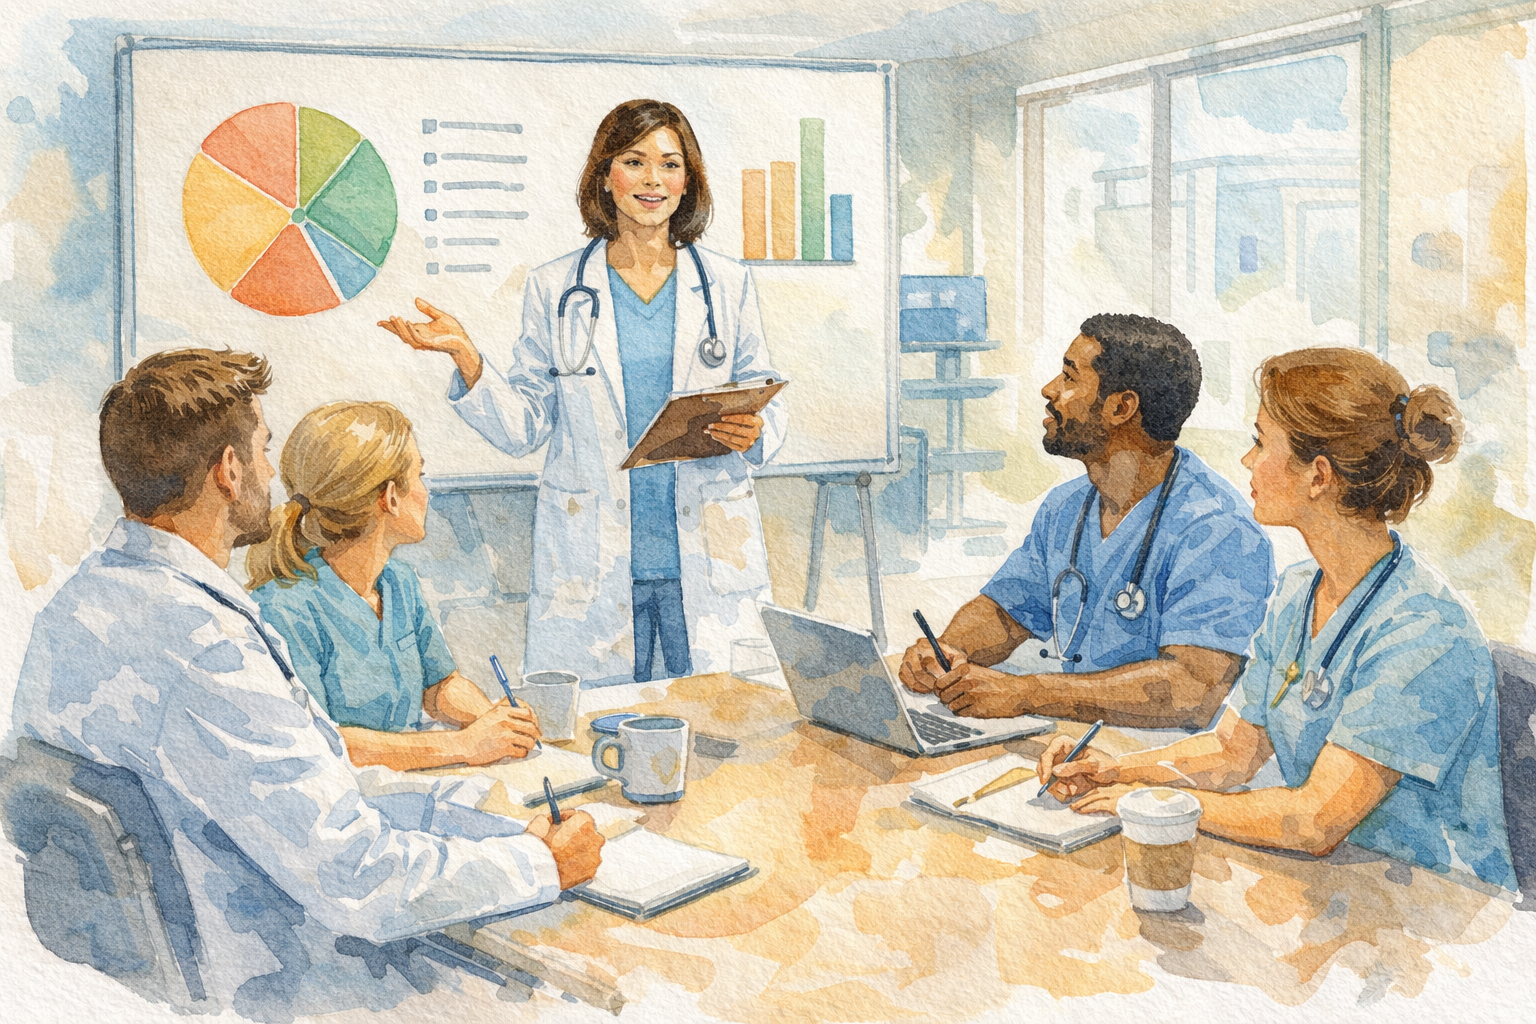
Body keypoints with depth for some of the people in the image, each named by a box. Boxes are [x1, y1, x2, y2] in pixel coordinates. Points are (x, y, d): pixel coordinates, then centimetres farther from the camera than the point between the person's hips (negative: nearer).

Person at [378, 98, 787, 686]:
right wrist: (467, 361, -11)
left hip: (709, 564, 1)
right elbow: (524, 428, 4)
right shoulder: (555, 290, 5)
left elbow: (766, 402, 9)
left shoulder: (728, 285, 7)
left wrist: (752, 433, -13)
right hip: (592, 569, 0)